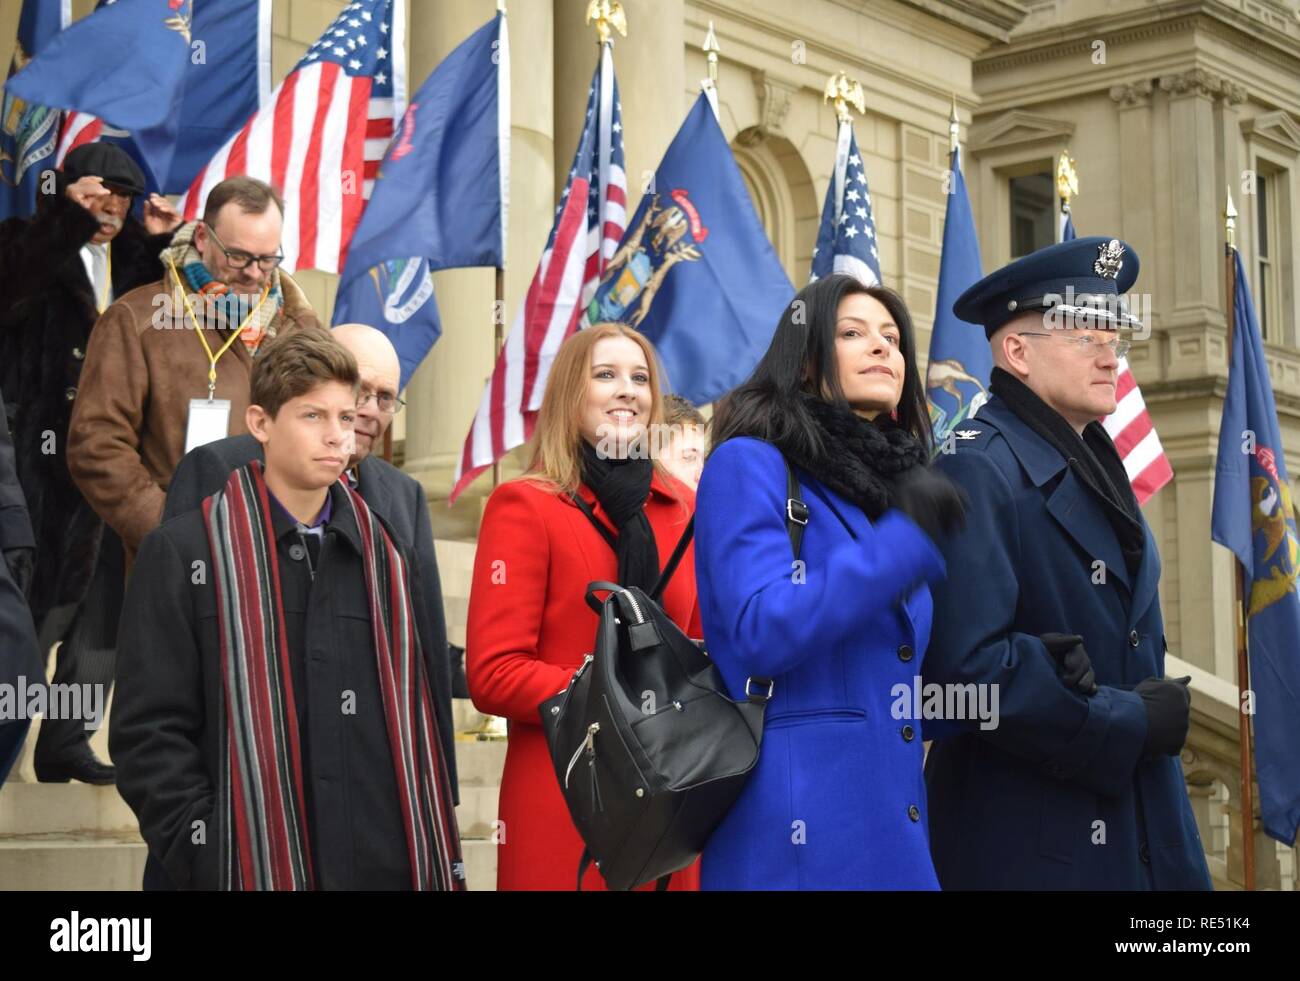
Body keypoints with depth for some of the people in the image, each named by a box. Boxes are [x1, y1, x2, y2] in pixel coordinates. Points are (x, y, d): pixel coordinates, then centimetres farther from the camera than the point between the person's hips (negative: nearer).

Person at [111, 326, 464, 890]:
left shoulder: (380, 555, 13)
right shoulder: (183, 554, -1)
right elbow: (148, 733, -5)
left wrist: (438, 859, 9)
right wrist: (210, 862, -12)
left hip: (388, 863, 4)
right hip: (253, 866, -4)